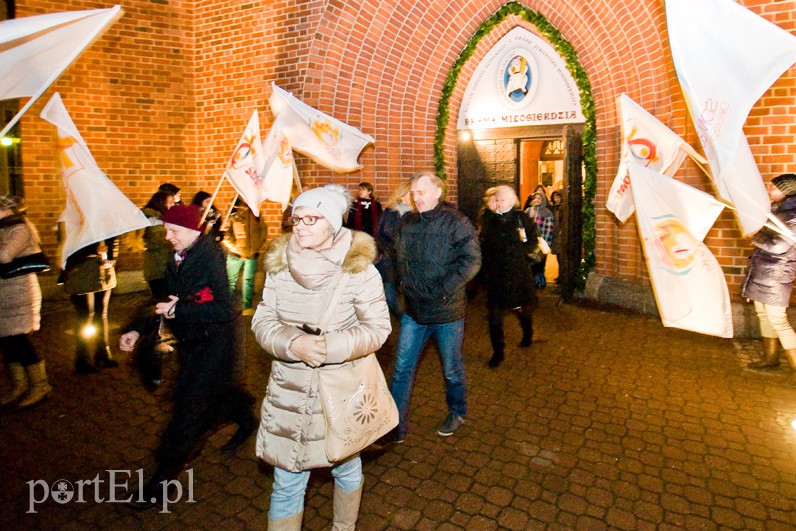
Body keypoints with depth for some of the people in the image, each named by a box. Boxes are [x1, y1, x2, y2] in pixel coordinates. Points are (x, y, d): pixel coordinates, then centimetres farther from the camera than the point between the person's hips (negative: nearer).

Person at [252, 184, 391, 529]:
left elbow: (378, 327, -12)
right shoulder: (279, 265, -3)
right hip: (290, 392, 2)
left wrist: (330, 347, -25)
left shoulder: (358, 268, -13)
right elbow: (262, 321, -1)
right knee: (287, 481, 11)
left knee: (346, 467, 22)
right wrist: (293, 343, -21)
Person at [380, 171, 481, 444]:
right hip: (414, 309, 5)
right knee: (402, 368, 8)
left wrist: (442, 291, -20)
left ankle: (457, 413, 40)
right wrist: (406, 284, 0)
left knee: (452, 369, 14)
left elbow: (471, 260, -16)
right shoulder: (406, 222, 5)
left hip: (447, 311, -4)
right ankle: (396, 426, 21)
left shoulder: (456, 222, -11)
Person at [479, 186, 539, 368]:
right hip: (495, 275, 2)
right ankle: (498, 352, 14)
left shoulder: (522, 219, -2)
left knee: (524, 309, 17)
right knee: (494, 316, -1)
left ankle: (528, 335, 47)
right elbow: (483, 246, 7)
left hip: (519, 273, -1)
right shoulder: (489, 220, 5)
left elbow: (533, 242, -2)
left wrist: (516, 250, -18)